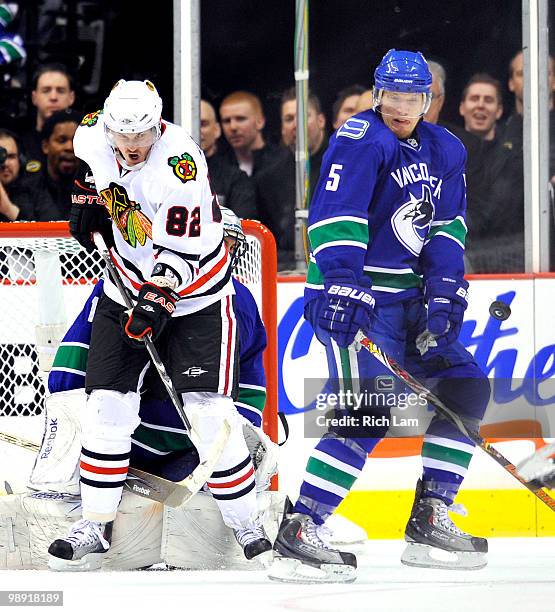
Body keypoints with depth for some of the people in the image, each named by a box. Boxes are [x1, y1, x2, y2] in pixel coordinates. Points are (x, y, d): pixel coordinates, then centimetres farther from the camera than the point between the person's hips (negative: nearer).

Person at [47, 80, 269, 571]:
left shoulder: (180, 163, -28)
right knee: (106, 407, -2)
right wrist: (87, 197, 8)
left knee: (210, 414, -11)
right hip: (127, 287, 5)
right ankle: (95, 526, 6)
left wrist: (158, 299, -36)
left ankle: (247, 525, 0)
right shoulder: (95, 136, -9)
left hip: (193, 295, -5)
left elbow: (183, 248, -27)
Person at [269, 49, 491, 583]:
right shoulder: (362, 140, -13)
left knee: (466, 389, 7)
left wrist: (445, 289, -6)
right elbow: (335, 215, -23)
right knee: (368, 412, -22)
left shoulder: (445, 152, 12)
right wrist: (343, 284, -34)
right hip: (353, 295, -9)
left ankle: (428, 523, 12)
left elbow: (447, 227, 9)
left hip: (408, 296, 9)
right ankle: (296, 536, -25)